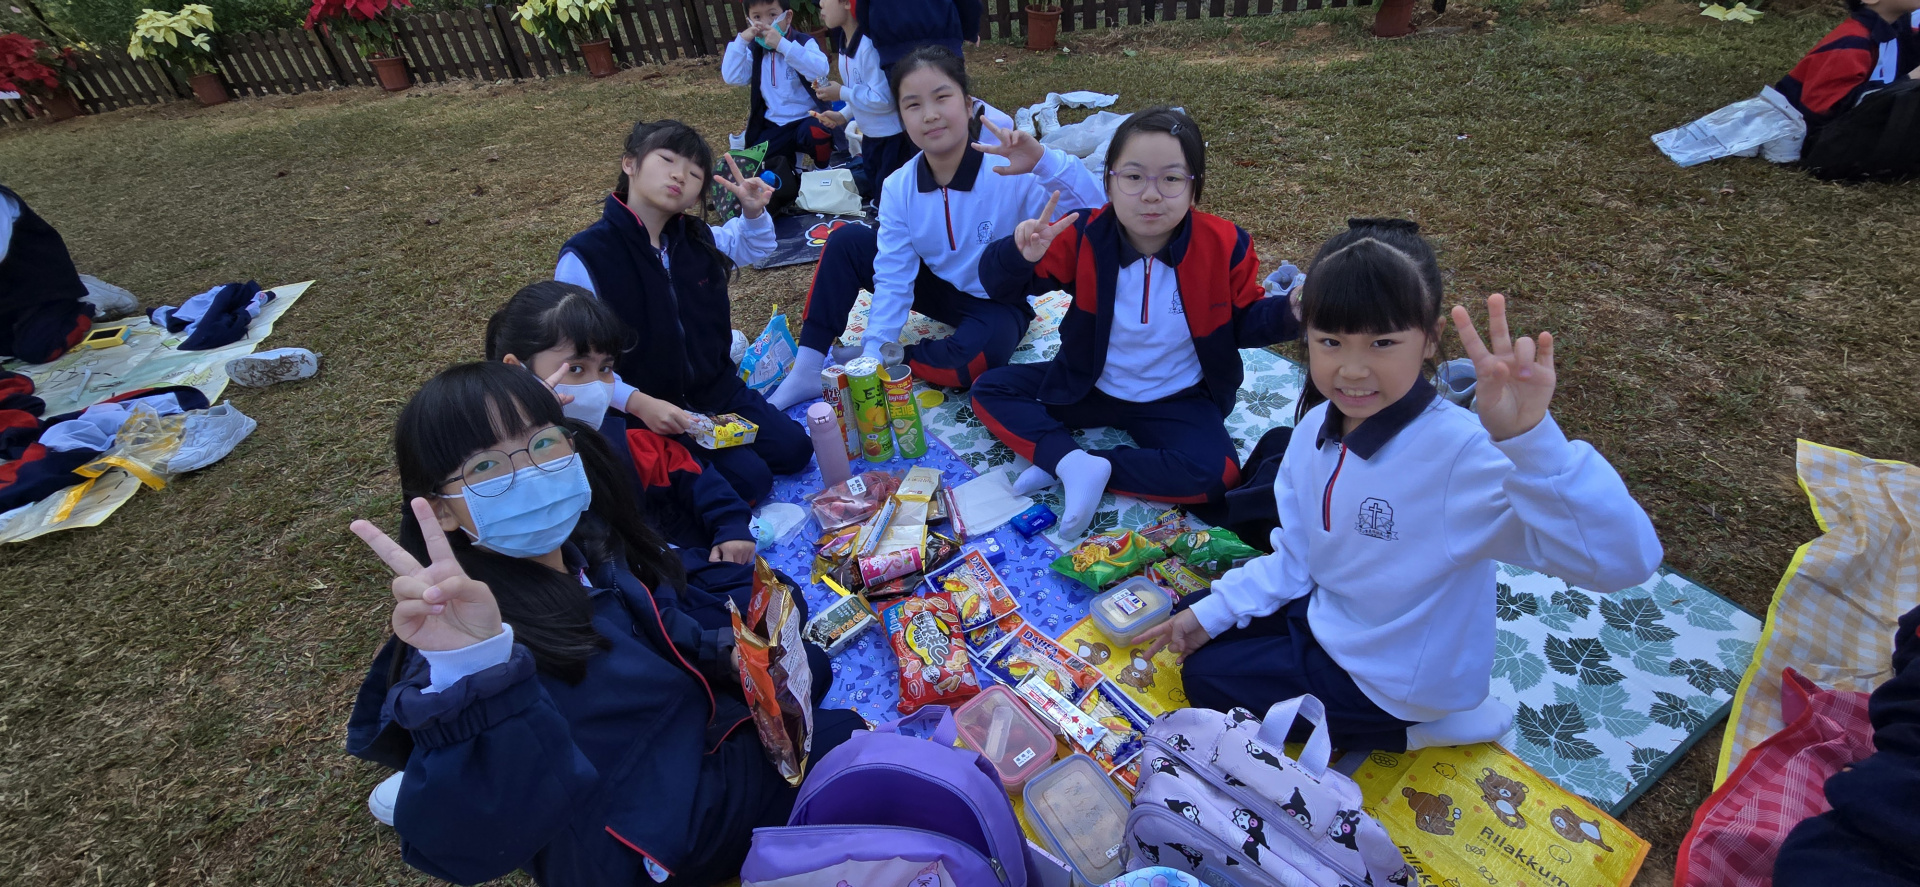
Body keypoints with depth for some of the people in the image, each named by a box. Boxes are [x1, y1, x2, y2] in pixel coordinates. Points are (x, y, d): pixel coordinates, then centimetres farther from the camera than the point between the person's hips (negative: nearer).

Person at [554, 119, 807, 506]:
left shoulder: (696, 239, 0)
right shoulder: (583, 258, -18)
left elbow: (756, 246, 20)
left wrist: (754, 212, -3)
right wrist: (639, 405, -28)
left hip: (718, 388, 6)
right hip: (653, 413, -6)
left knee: (793, 450, 1)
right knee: (749, 480, -16)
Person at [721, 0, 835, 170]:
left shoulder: (804, 42, -6)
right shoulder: (754, 50, 8)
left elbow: (820, 71, -27)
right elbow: (732, 78, -5)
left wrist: (782, 44, -31)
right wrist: (741, 41, -14)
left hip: (807, 118, -5)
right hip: (773, 125, 5)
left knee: (816, 134, -38)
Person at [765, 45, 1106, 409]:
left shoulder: (1009, 170, -28)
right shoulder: (898, 188, -14)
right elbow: (893, 278, -15)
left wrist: (1045, 162, -53)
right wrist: (874, 349, -26)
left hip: (999, 302, -4)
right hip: (939, 287, 4)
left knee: (972, 360, -38)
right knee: (845, 243, -9)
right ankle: (808, 370, -7)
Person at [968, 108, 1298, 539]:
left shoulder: (1225, 246, -14)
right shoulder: (1084, 236, -15)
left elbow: (1243, 321, -1)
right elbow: (1000, 286, -14)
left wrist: (1289, 313, -24)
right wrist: (1019, 254, -38)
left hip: (1177, 401, -1)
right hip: (1088, 387, 2)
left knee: (1216, 474, -28)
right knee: (990, 390, -10)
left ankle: (1062, 465, -20)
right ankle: (1075, 462, -24)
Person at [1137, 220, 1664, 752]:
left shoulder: (1462, 452, -33)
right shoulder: (1315, 430, -9)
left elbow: (1622, 559, -44)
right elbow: (1295, 558, 2)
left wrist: (1531, 439, -57)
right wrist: (1214, 612, -2)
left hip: (1394, 674, -7)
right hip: (1323, 614, 7)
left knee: (1208, 679, -4)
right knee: (1200, 645, 14)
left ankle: (1408, 731, 7)